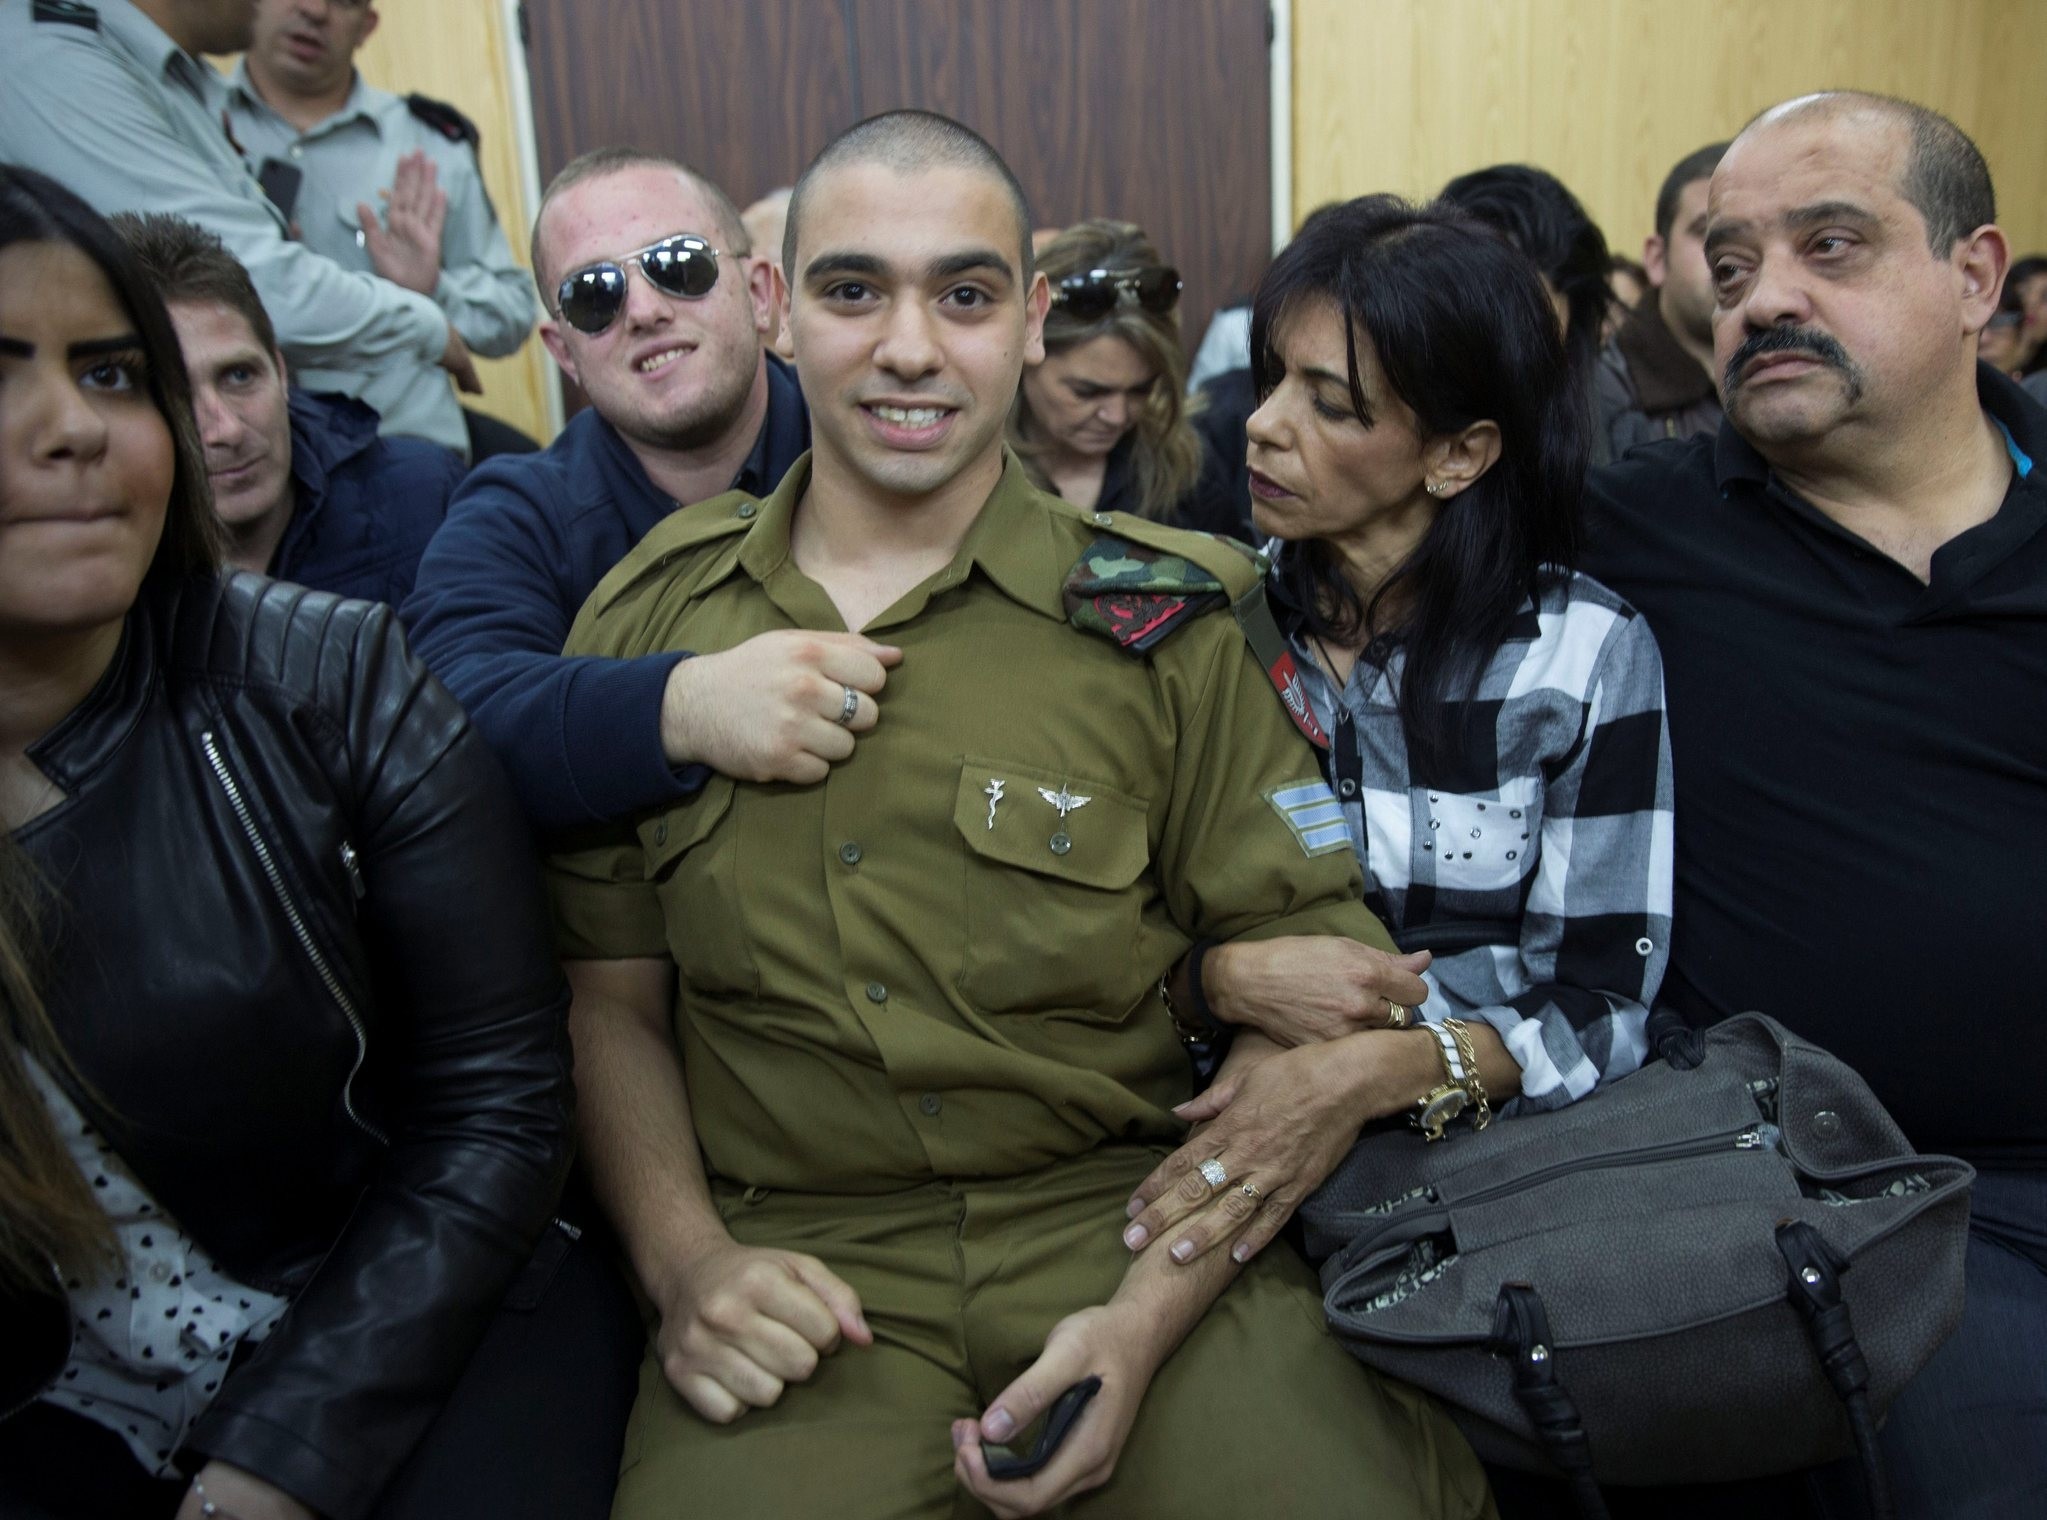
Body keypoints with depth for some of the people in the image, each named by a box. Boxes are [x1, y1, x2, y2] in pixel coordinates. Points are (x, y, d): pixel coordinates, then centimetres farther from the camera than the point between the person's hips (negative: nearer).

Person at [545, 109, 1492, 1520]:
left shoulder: (1169, 613, -2)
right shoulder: (646, 620, 5)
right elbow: (610, 996, 11)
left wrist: (1147, 1317, -14)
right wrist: (685, 1261, -5)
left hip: (1138, 1227, 0)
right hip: (794, 1261, 1)